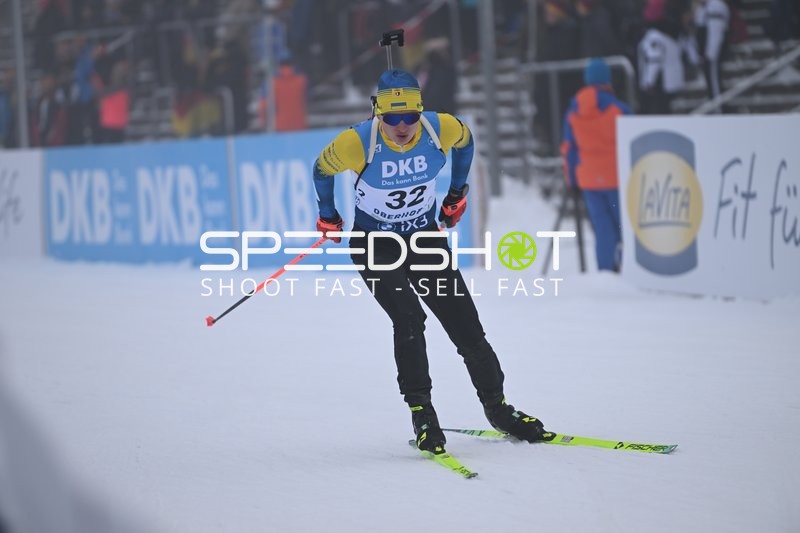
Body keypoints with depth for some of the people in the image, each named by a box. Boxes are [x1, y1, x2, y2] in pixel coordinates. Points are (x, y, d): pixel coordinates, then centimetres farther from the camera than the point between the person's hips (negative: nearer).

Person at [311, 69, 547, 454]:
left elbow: (465, 141, 7)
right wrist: (328, 217, 8)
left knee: (466, 327, 4)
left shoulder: (442, 129, -19)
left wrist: (457, 194, 13)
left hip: (426, 238, 3)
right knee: (409, 320, -23)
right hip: (375, 246, -3)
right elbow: (323, 169, -5)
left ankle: (497, 408, 21)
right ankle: (421, 414, -12)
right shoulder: (357, 144, -26)